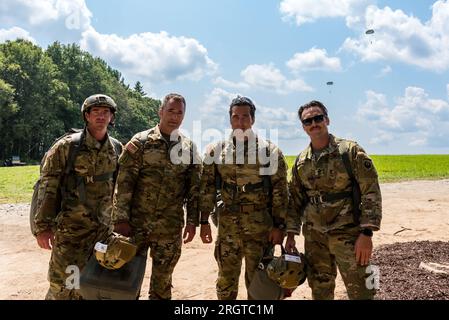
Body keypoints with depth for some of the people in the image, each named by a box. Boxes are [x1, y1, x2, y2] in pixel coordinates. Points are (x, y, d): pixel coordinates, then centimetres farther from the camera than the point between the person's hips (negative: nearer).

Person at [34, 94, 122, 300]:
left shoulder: (117, 149, 4)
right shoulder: (67, 146, -10)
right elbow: (47, 186, -9)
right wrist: (43, 226, -12)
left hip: (103, 227, 5)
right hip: (72, 226, -4)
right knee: (63, 283, 1)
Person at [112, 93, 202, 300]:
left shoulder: (189, 148, 6)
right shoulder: (140, 142, -3)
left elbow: (194, 188, 7)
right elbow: (123, 183, -7)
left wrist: (193, 221, 3)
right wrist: (121, 219, -11)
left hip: (170, 228, 2)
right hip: (136, 223, -2)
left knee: (162, 280, 13)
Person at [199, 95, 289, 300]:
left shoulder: (270, 151, -1)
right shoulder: (216, 150, 3)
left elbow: (280, 190, -2)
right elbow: (207, 187, 5)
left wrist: (279, 225, -5)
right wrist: (204, 221, 1)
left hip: (261, 225, -1)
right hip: (227, 224, 2)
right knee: (226, 278, 12)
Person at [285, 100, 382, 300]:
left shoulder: (350, 150, -7)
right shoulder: (301, 161, 7)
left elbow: (371, 192, -11)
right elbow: (295, 200, 12)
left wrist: (366, 233, -17)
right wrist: (291, 234, 7)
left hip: (348, 235, -4)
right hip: (314, 237, 5)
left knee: (360, 292, 2)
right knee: (319, 290, 16)